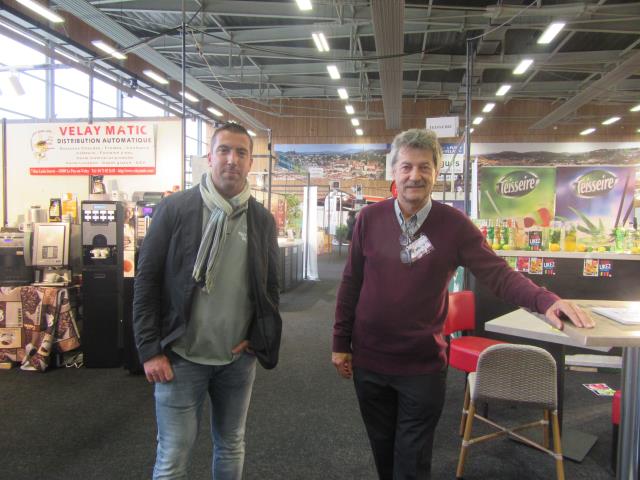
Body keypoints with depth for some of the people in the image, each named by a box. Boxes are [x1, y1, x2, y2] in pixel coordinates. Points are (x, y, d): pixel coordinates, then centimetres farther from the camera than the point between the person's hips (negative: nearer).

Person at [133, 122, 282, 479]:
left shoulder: (263, 219, 3)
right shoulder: (175, 209, -7)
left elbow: (270, 286, 9)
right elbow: (147, 281, -6)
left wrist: (258, 338, -2)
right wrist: (150, 349, -9)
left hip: (239, 358, 3)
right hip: (181, 356, -3)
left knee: (232, 447, 19)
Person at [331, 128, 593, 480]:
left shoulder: (453, 224, -7)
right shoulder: (369, 218, -4)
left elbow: (497, 274, -9)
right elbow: (351, 283, 1)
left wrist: (546, 300, -27)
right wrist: (340, 344, 3)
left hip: (423, 365, -1)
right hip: (369, 359, 2)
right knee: (383, 451, 19)